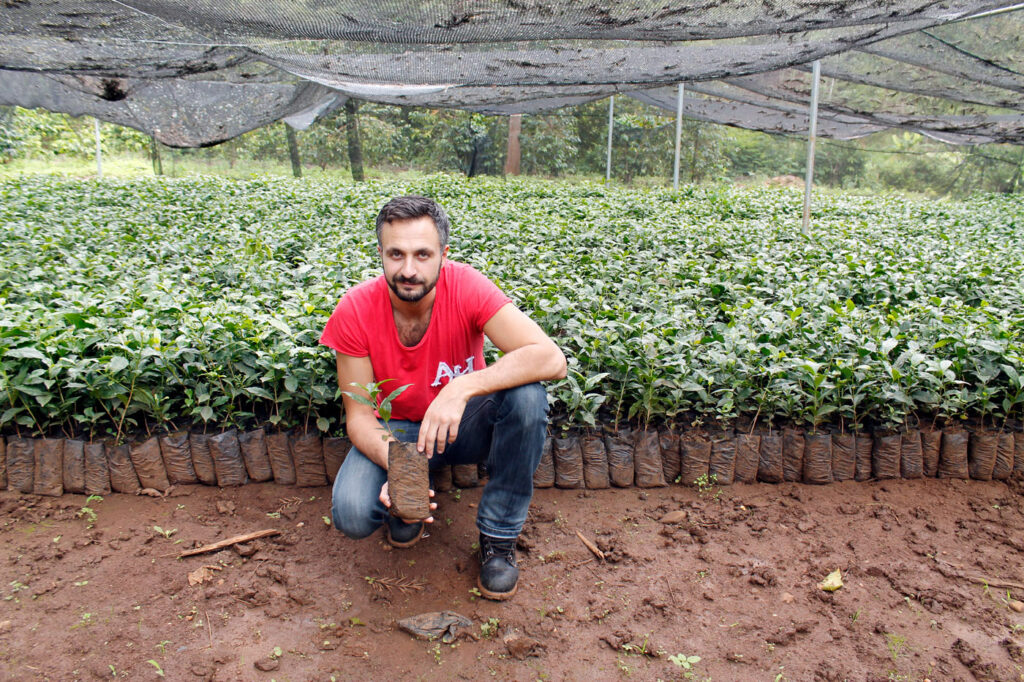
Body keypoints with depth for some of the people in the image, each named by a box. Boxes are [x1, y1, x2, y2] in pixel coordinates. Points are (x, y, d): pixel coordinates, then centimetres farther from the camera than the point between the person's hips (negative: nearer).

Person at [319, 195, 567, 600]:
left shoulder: (465, 286, -24)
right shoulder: (354, 311, -20)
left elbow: (552, 359, -34)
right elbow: (359, 414, -15)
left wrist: (461, 388, -46)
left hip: (463, 425, 0)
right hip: (395, 431, 0)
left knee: (527, 394, -31)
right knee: (351, 515, -28)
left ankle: (498, 536, -11)